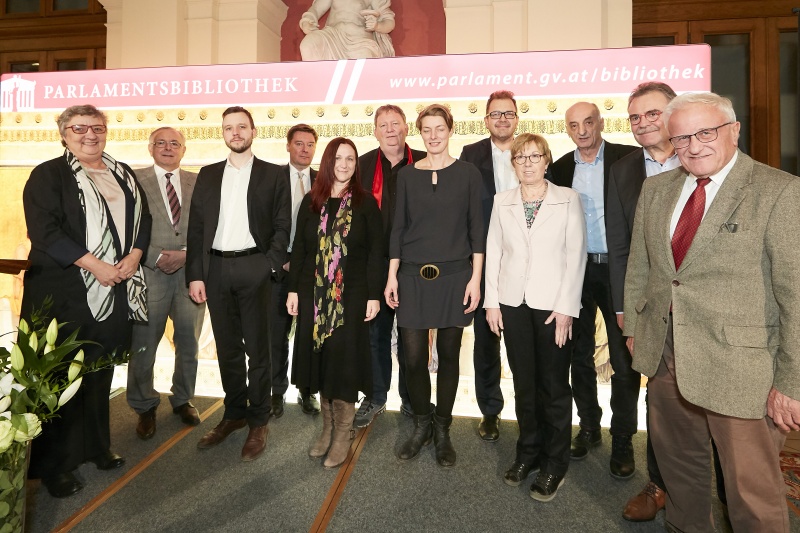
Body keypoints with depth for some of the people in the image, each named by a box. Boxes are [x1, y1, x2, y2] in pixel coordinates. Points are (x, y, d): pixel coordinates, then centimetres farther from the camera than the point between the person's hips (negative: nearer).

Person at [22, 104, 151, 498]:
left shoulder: (123, 174, 15)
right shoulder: (47, 175, -1)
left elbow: (143, 219, 14)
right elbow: (44, 230, -12)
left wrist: (134, 256, -4)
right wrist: (95, 265, -18)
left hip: (115, 290, 5)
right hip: (63, 292, -4)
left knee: (101, 373, 13)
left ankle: (97, 446, 28)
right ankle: (53, 465, 16)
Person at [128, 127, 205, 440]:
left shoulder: (199, 183, 10)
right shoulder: (135, 181, 4)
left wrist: (185, 254, -8)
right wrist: (157, 257, -11)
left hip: (191, 270, 2)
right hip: (149, 272, -2)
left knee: (189, 342, 11)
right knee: (143, 345, 4)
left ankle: (183, 399, 29)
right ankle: (145, 407, 23)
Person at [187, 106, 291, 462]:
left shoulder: (272, 175, 4)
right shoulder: (208, 175, 12)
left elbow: (282, 225, 0)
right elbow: (196, 227, 8)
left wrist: (271, 266, -12)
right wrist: (194, 275, 1)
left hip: (254, 267, -3)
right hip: (216, 268, 4)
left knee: (257, 348, 3)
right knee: (227, 347, 12)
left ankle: (258, 422, 16)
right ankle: (234, 413, 28)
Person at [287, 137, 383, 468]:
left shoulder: (365, 203, 0)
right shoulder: (311, 201, 7)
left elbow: (375, 252, -3)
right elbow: (298, 248, 8)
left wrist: (374, 295, -9)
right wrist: (293, 289, 2)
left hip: (351, 294, -3)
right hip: (314, 293, 3)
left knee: (344, 360, 1)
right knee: (319, 357, 8)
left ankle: (343, 433, 16)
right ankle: (328, 426, 25)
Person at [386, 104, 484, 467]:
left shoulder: (467, 173, 2)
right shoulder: (407, 175, 7)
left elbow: (476, 228, 1)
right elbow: (398, 227, 7)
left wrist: (476, 278, -6)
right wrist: (392, 276, 2)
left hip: (454, 277, -1)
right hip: (413, 277, 1)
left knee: (448, 355, 7)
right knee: (413, 356, 2)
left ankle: (442, 430, 25)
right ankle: (421, 425, 25)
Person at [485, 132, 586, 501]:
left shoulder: (568, 199, -1)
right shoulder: (502, 202, 7)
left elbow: (576, 255, -4)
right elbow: (493, 252, 7)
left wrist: (566, 307, -10)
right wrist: (492, 302, 2)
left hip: (553, 304, -2)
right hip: (513, 303, 3)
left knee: (554, 385, 5)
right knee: (524, 383, 12)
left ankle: (554, 463, 21)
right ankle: (528, 453, 28)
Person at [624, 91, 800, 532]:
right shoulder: (655, 189, 7)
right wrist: (632, 328, 12)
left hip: (739, 365, -5)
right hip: (665, 358, 6)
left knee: (753, 494, 7)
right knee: (677, 464, 22)